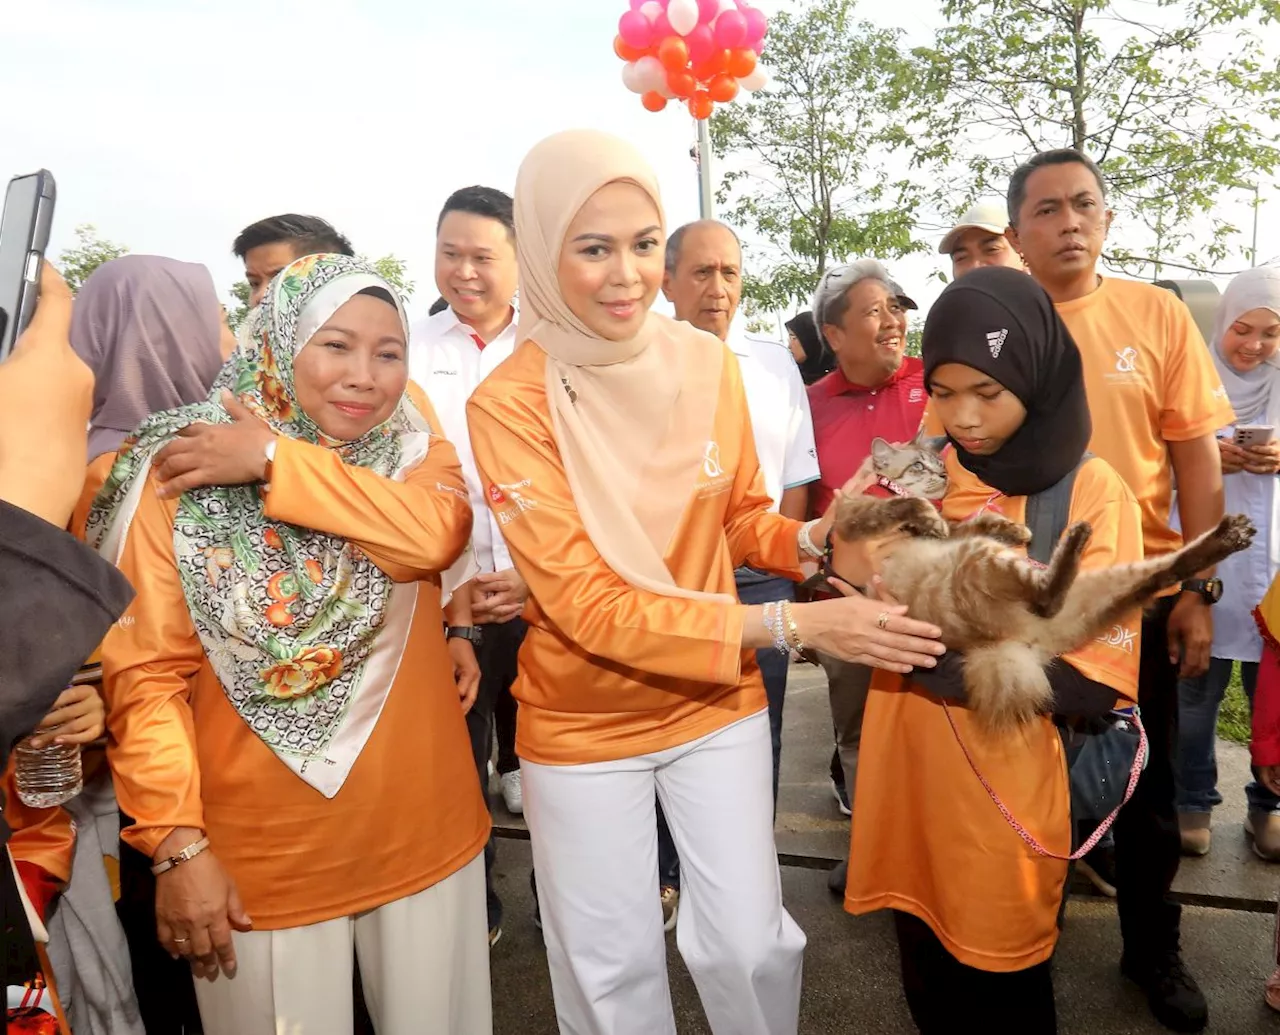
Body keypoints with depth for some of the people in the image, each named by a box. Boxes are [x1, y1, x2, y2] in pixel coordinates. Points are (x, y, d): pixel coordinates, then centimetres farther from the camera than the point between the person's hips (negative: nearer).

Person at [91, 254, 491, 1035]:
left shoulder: (408, 432, -1)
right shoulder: (183, 471, -9)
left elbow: (439, 533, -22)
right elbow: (148, 672, -10)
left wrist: (277, 462, -21)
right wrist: (176, 841, -14)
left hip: (423, 829, 3)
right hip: (262, 855, -2)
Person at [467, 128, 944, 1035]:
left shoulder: (707, 363, -8)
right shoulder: (508, 404, -20)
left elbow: (742, 518, 4)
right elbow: (587, 606, -24)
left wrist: (814, 538, -19)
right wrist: (792, 624, -30)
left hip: (719, 701, 3)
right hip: (584, 724, -2)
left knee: (750, 945, 15)